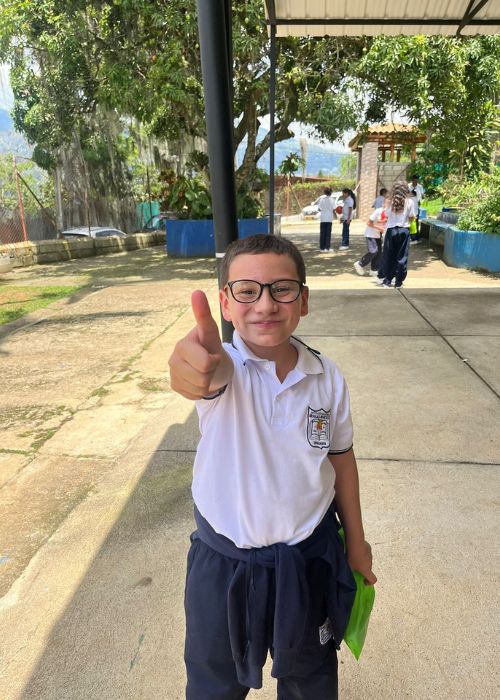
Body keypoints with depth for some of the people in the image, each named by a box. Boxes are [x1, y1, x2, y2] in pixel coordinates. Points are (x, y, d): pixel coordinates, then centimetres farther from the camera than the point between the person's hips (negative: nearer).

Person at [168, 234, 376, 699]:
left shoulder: (327, 377, -11)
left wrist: (356, 540, 10)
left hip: (311, 555, 3)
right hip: (225, 563, -2)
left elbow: (340, 456, 1)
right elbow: (216, 373, -46)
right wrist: (199, 366, -71)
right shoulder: (225, 366, -21)